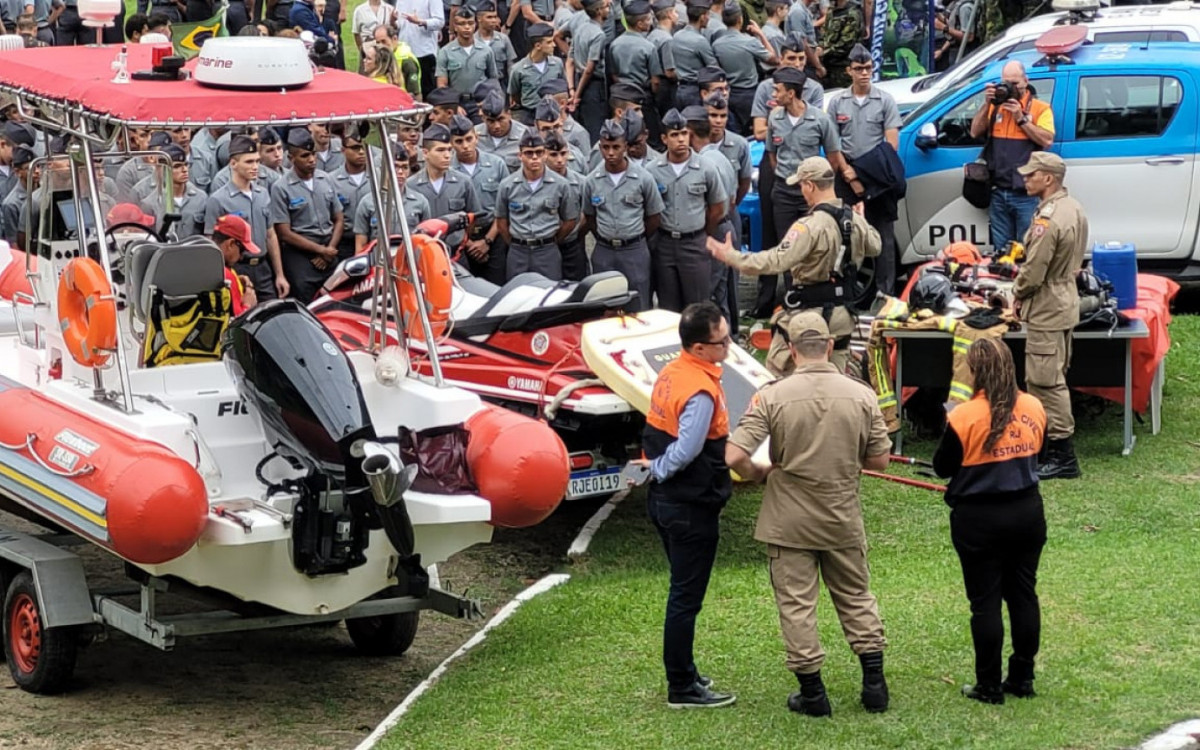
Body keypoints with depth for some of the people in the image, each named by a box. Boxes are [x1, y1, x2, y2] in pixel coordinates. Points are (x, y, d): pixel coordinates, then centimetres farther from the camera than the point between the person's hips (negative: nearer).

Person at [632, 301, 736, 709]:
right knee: (686, 598, 1)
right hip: (692, 507, -9)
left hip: (665, 501, 9)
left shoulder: (671, 373, 5)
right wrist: (659, 470, -10)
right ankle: (682, 689, 9)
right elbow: (686, 453, -26)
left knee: (683, 592, 20)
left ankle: (683, 673, 30)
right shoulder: (701, 392, -24)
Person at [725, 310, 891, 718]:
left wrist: (758, 473, 1)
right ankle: (874, 684, 20)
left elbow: (734, 456, -19)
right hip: (844, 519, 2)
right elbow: (879, 460, -1)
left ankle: (812, 693, 13)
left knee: (797, 604, 8)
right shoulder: (861, 395, -8)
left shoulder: (773, 396, -14)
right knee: (856, 599, 18)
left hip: (788, 522, -2)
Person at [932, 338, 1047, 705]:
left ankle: (989, 686, 10)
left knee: (985, 602, 4)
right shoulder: (1034, 408, -3)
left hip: (979, 520, -4)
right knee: (1023, 594, 14)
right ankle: (1022, 678, 21)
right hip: (1027, 512, 4)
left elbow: (942, 467, -7)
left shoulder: (965, 417, -18)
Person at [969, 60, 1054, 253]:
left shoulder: (1040, 108, 0)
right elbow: (975, 133, 5)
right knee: (1001, 251, 11)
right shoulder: (995, 106, 12)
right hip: (999, 192, 4)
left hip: (1026, 194, -4)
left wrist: (1020, 118, -14)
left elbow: (1047, 140, -11)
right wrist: (987, 104, -6)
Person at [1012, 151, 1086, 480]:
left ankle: (1062, 455, -2)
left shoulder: (1048, 220, -25)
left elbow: (1033, 272, -24)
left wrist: (1018, 295, -3)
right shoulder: (1073, 208, 7)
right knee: (1055, 377, 19)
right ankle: (1054, 440, 29)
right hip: (1066, 300, 10)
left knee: (1046, 381, -5)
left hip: (1046, 309, -10)